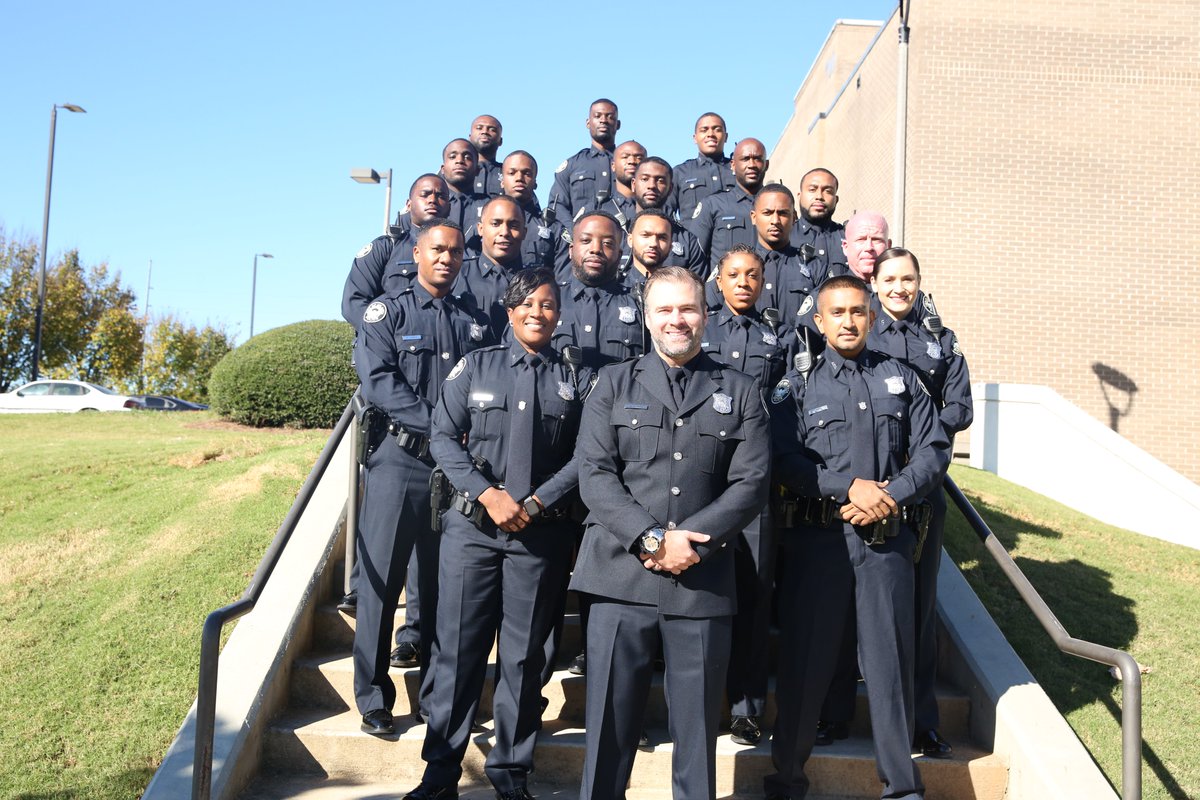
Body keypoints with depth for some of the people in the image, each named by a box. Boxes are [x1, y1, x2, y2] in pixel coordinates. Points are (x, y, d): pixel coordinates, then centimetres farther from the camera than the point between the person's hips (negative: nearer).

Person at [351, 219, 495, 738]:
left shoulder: (475, 323, 14)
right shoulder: (387, 312, 4)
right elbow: (378, 381, -9)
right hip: (399, 460, -3)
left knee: (445, 583, 8)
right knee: (381, 578, 0)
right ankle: (373, 700, 11)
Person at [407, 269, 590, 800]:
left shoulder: (575, 379, 7)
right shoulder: (475, 366, 7)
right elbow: (443, 438, 0)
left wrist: (536, 503, -11)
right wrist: (489, 494, -11)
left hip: (541, 533, 0)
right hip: (472, 526, 0)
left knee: (523, 655, 7)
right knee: (458, 647, 3)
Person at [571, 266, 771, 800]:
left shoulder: (739, 393, 11)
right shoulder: (614, 384, 10)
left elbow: (751, 484, 1)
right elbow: (594, 474, -1)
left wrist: (691, 541, -11)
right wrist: (653, 539, -13)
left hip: (703, 583, 1)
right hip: (621, 575, 0)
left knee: (697, 725, 8)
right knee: (610, 720, 6)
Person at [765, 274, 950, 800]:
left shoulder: (901, 379, 12)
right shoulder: (796, 386, 6)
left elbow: (934, 449, 5)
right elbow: (786, 460, -6)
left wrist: (891, 494, -10)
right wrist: (850, 487, -16)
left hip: (887, 538, 2)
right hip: (817, 536, -1)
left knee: (890, 658, 5)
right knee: (805, 657, 5)